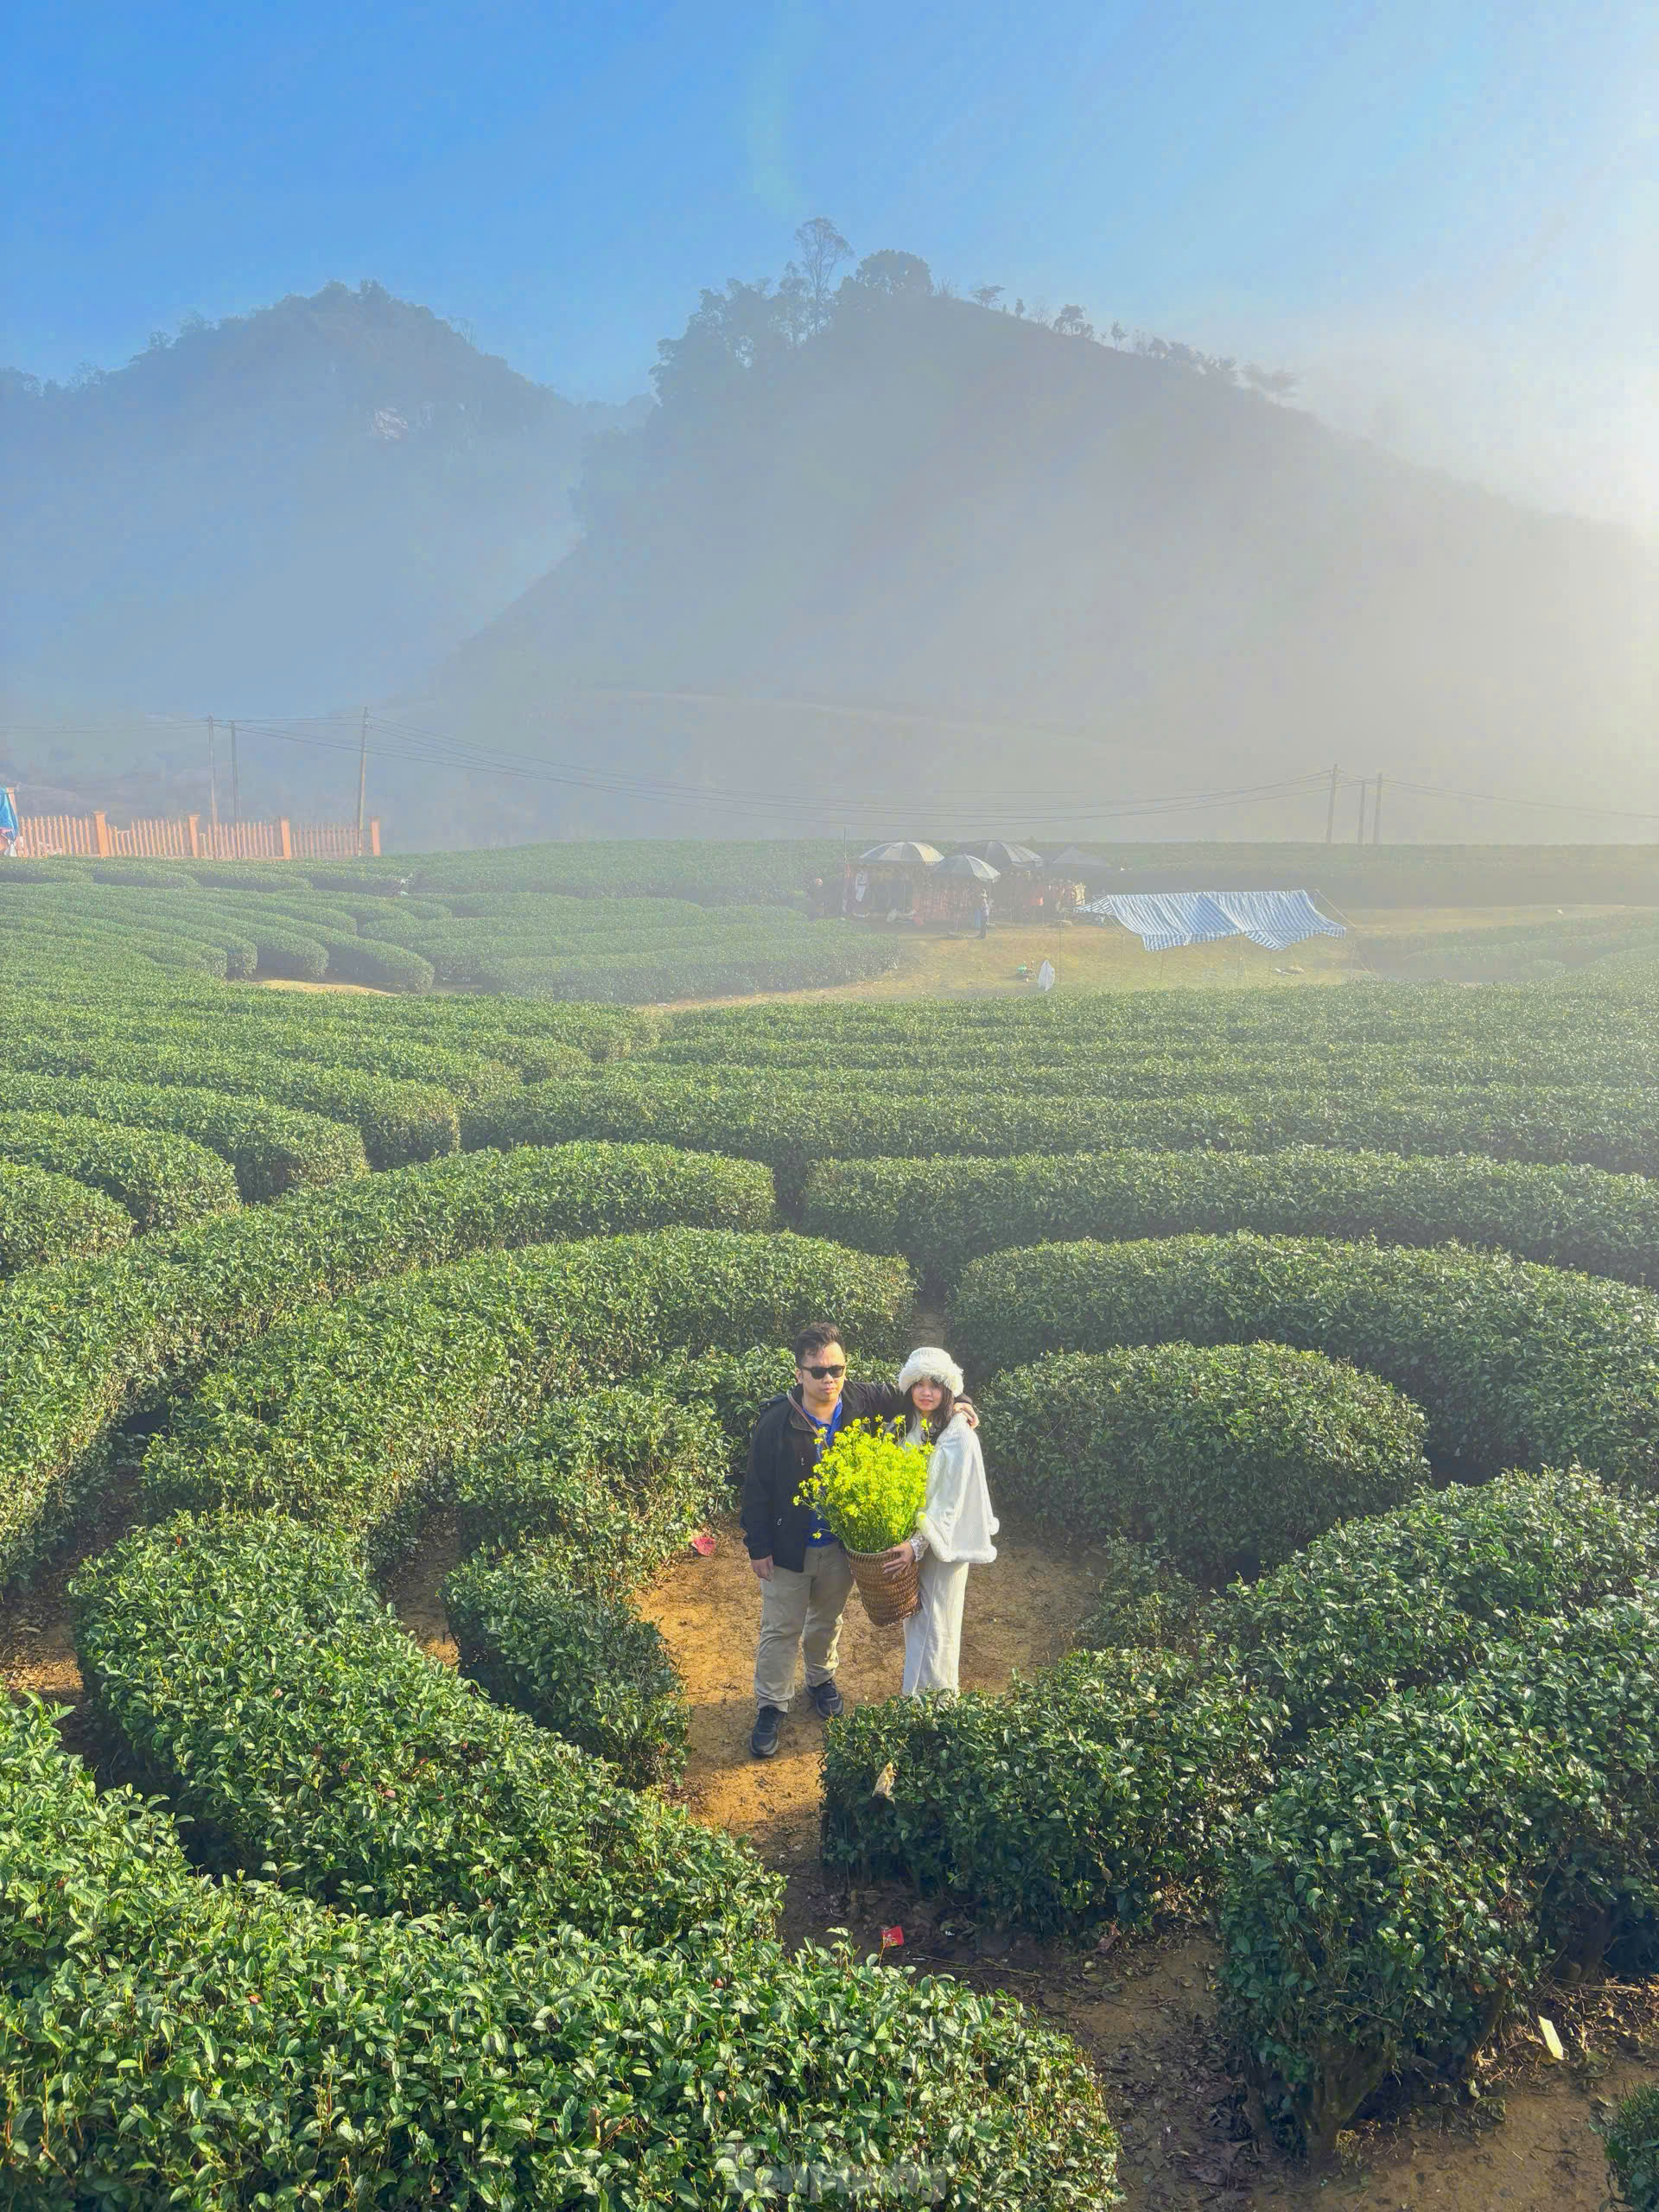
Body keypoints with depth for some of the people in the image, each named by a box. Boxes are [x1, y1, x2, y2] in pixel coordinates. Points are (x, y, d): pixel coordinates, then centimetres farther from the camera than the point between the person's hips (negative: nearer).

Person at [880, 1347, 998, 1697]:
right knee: (914, 1619, 16)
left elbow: (949, 1503, -18)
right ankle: (915, 1695, 30)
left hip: (943, 1545, -5)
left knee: (935, 1628, 1)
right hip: (908, 1539, 5)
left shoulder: (959, 1439, -17)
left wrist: (918, 1544, -25)